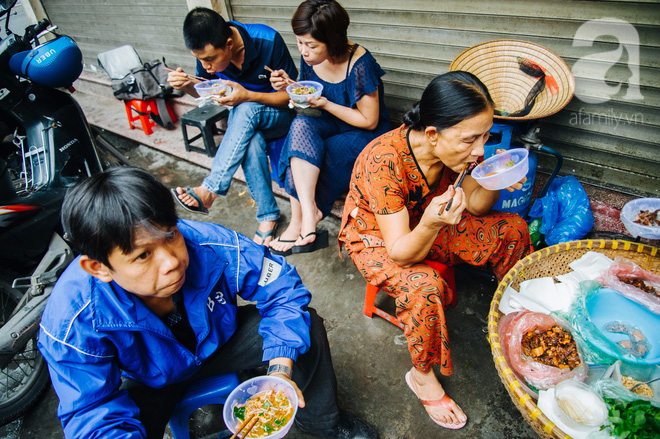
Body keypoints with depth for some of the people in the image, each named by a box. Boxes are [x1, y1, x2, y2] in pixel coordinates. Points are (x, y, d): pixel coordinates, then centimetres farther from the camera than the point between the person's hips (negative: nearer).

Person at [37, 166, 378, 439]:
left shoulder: (213, 246, -34)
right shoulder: (70, 327, -35)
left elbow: (282, 290, -22)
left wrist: (281, 369, -30)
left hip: (219, 339, 2)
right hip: (151, 381, -1)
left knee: (306, 325, -15)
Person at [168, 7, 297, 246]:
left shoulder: (268, 41, -23)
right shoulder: (208, 51, -10)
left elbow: (291, 95, -16)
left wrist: (248, 96, -32)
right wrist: (187, 85, -17)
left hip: (279, 116, -3)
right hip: (242, 119, 3)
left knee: (245, 111, -37)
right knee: (252, 142, -34)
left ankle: (209, 190, -32)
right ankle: (268, 213, -22)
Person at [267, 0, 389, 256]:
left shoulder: (359, 64, -21)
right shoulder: (310, 58, -3)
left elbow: (369, 121, -17)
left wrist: (325, 104, -22)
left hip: (364, 135, -5)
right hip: (331, 127, 6)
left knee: (300, 155, -27)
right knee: (300, 126, -29)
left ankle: (299, 222, -9)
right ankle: (308, 215, -32)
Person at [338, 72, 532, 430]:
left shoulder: (455, 149, -17)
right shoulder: (385, 162, -36)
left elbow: (474, 206, -1)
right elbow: (401, 253, -31)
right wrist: (431, 225, -51)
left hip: (426, 222, 6)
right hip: (375, 237, -6)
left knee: (512, 229, -3)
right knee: (423, 286, -35)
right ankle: (422, 375, -5)